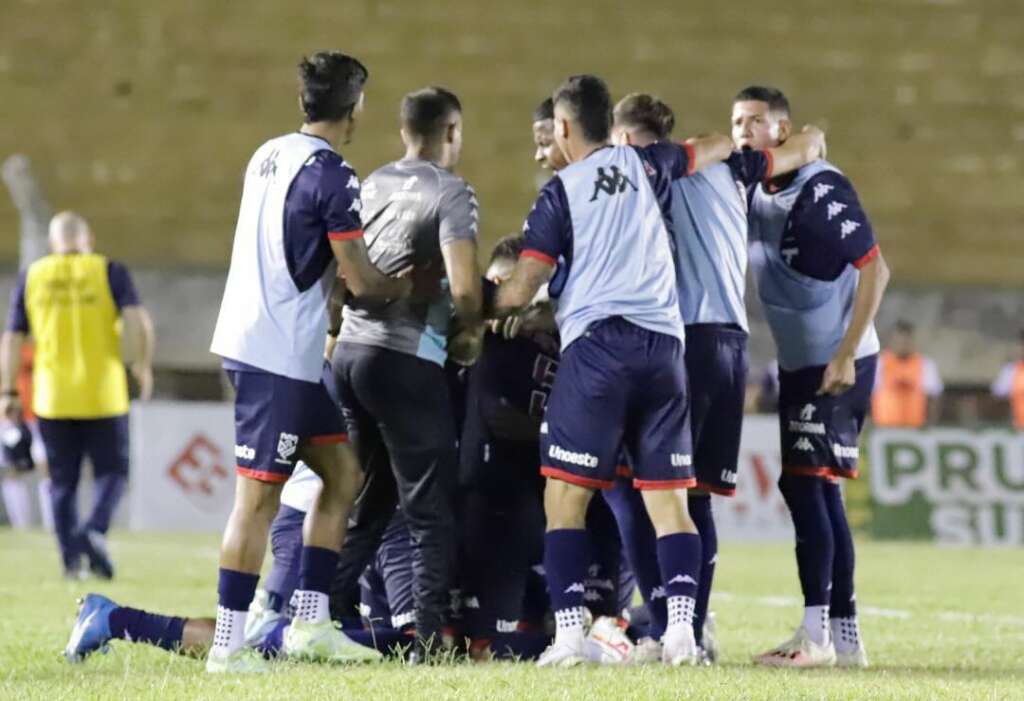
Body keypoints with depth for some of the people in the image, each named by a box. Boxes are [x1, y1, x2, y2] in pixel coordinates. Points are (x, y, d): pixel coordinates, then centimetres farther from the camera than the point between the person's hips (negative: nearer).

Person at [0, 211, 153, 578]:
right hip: (103, 396, -2)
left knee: (62, 481, 11)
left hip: (52, 397, 2)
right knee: (111, 472, 7)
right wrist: (142, 365, 1)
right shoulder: (109, 271, 1)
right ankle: (95, 529, -18)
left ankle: (71, 556, 5)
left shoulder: (32, 277, 7)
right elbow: (137, 320, -12)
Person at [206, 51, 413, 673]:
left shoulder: (269, 156, 13)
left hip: (251, 338, 9)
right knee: (260, 497, -6)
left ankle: (311, 622, 13)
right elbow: (361, 281, -12)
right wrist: (408, 286, 6)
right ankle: (229, 645, -4)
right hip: (280, 357, -9)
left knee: (343, 470, 14)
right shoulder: (331, 175, -14)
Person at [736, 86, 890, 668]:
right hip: (799, 365, 8)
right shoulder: (753, 195, 7)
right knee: (819, 493, 9)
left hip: (840, 364, -8)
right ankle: (846, 637, 15)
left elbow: (874, 270, -18)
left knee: (805, 484, -12)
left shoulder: (821, 188, -17)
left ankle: (816, 634, -11)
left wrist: (844, 356, -20)